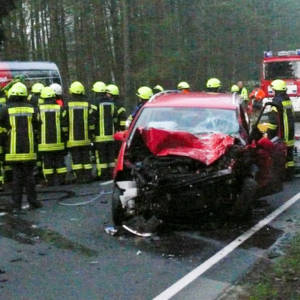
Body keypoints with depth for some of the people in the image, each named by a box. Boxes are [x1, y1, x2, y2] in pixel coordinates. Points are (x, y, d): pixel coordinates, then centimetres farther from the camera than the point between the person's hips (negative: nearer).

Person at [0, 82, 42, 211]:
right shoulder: (31, 109, -2)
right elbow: (36, 127, 6)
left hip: (13, 150, 0)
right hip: (29, 149, 0)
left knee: (16, 176, 6)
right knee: (29, 175, 8)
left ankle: (17, 203, 9)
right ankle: (32, 201, 12)